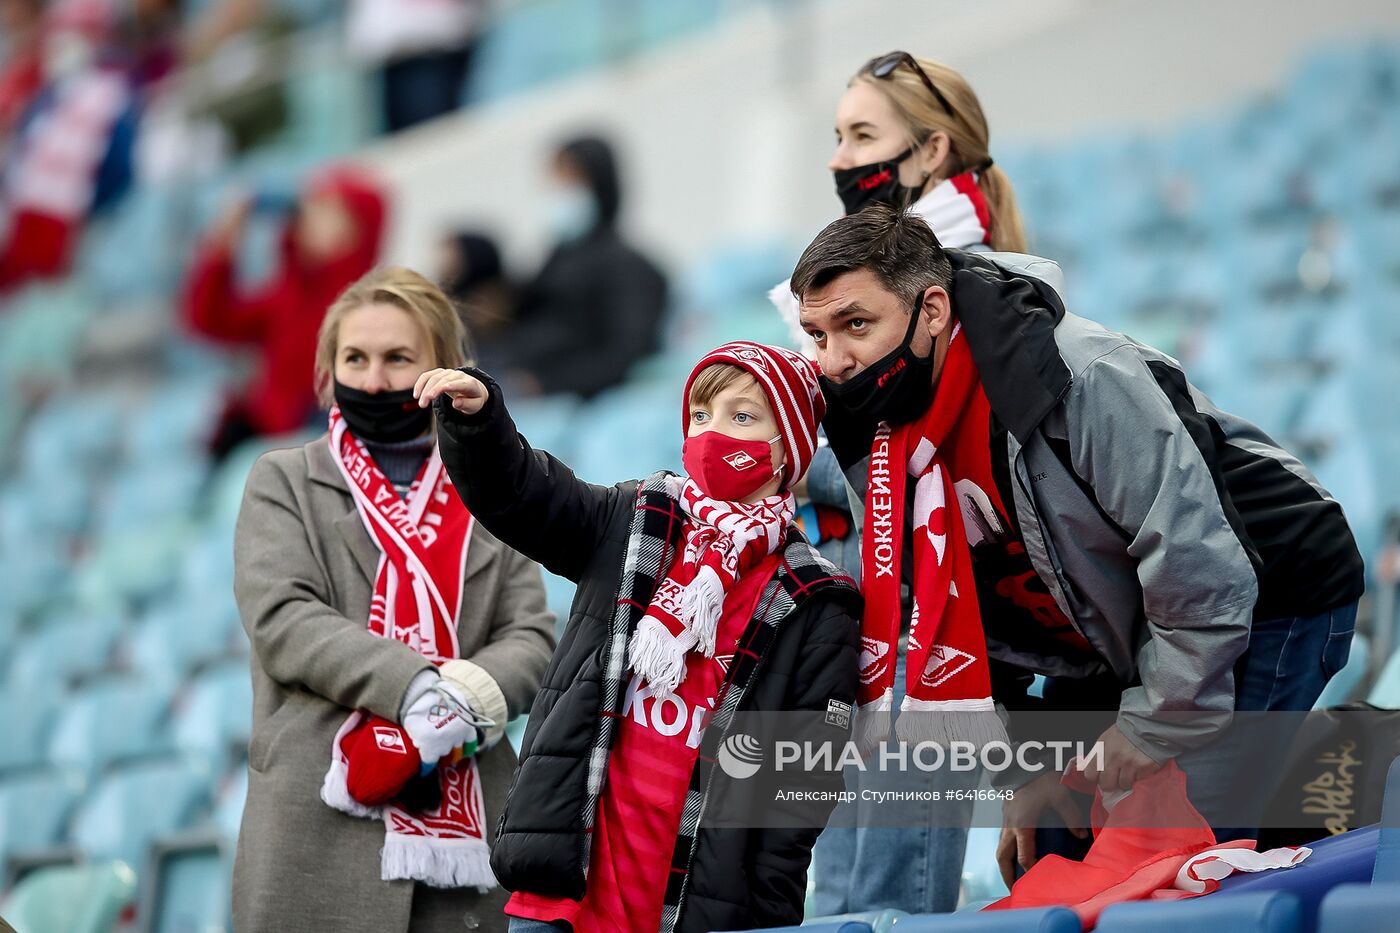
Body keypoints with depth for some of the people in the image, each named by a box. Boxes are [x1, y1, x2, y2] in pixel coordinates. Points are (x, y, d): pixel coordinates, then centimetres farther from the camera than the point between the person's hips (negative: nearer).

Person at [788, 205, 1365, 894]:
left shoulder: (1080, 378, -32)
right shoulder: (876, 448, -6)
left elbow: (1201, 566, -31)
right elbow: (963, 619, 7)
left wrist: (1153, 732, -22)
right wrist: (1022, 776, 2)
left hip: (1266, 603, -8)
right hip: (1112, 645, 8)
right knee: (1042, 865, 3)